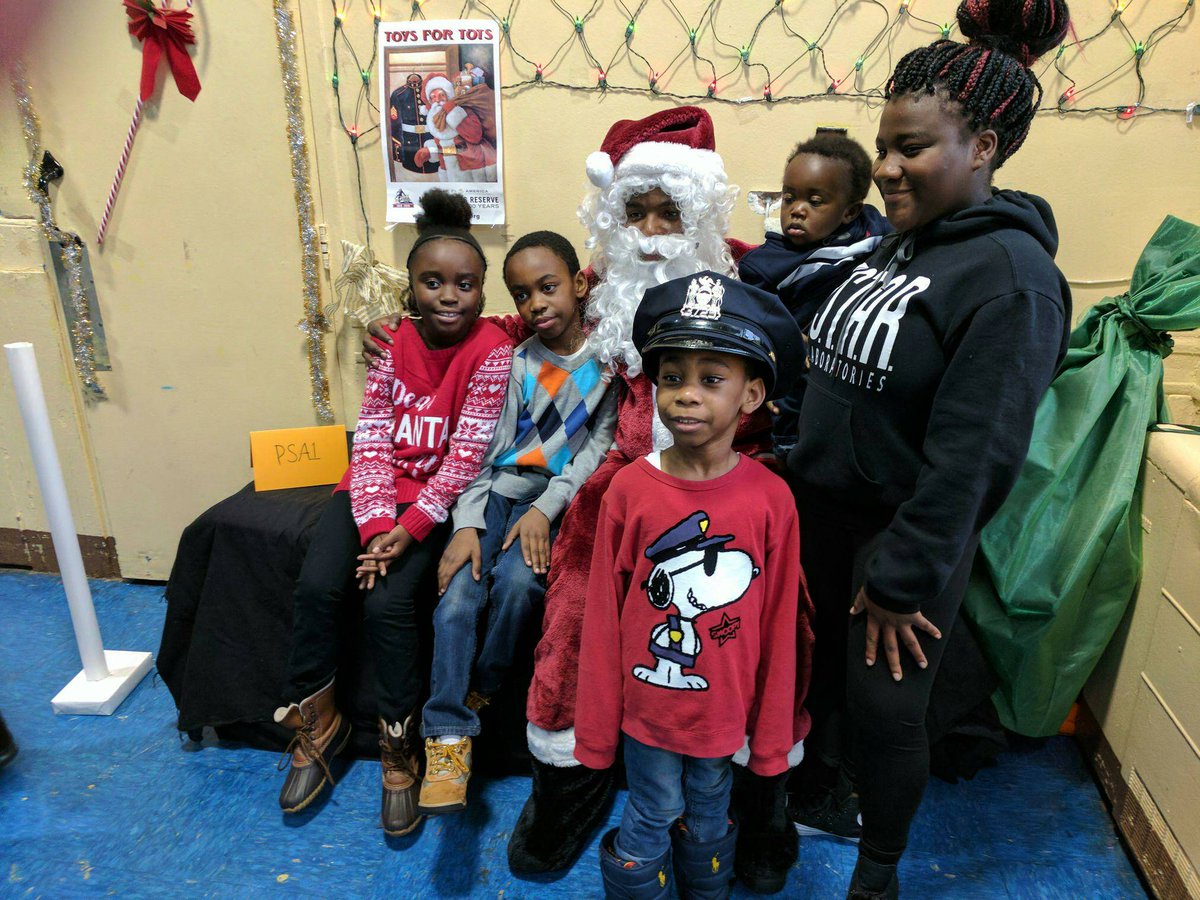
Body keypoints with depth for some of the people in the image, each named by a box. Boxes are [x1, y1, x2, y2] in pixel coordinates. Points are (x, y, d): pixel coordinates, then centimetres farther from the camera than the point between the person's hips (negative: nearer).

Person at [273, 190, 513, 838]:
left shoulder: (492, 351, -12)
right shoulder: (393, 344, 0)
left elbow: (466, 455, -16)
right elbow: (371, 440, -3)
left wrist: (409, 529, -20)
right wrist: (375, 524, -16)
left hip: (438, 495, -4)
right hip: (377, 487, 4)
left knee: (388, 601, -21)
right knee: (317, 585, -13)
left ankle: (398, 743, 2)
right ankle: (316, 721, 12)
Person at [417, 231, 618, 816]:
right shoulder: (516, 362, 8)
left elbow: (600, 445, -6)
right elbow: (484, 448, 3)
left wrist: (545, 509, -16)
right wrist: (468, 524, -10)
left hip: (557, 497, -2)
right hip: (498, 490, 3)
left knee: (517, 581, -28)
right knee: (457, 591, -20)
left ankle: (483, 691, -1)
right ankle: (449, 738, -11)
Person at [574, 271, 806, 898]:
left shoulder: (771, 499, -14)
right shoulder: (629, 489, -15)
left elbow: (778, 626, -5)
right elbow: (602, 616, -7)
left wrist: (771, 736, 2)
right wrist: (596, 728, -2)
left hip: (724, 708, 1)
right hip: (647, 705, -1)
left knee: (707, 822, 23)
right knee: (651, 818, 18)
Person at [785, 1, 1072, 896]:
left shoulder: (1011, 276, -19)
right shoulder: (902, 239, 5)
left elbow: (971, 454, -21)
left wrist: (902, 577, -18)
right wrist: (800, 471, 13)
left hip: (909, 535, -7)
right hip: (827, 506, 7)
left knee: (884, 708, 6)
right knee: (819, 671, 20)